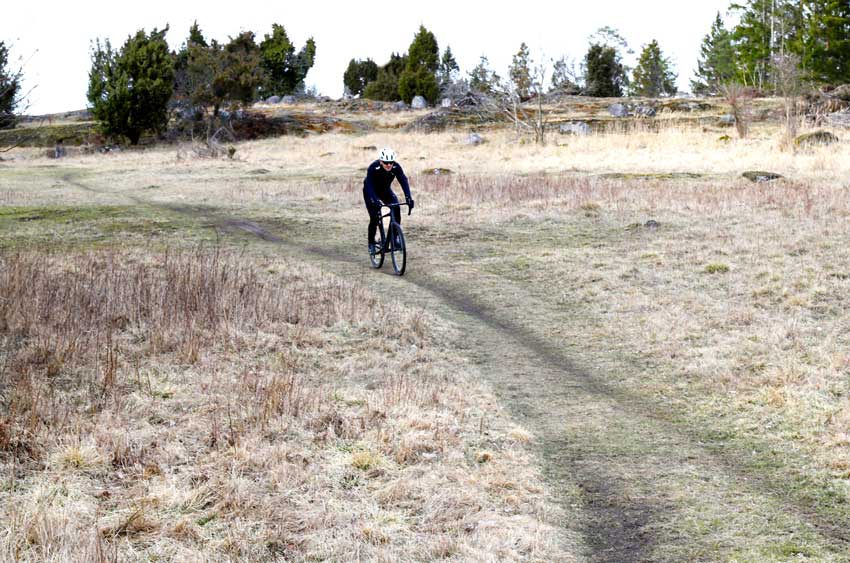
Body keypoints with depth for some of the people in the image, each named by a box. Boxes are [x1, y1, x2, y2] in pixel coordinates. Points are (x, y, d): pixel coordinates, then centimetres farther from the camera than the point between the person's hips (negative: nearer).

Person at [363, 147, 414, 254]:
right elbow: (369, 185, -42)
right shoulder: (373, 167, -35)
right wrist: (374, 201, -56)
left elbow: (404, 181, -33)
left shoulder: (396, 167, -27)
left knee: (396, 209, -22)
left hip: (386, 190, 3)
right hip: (371, 192, -3)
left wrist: (408, 198, -47)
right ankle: (371, 243, 2)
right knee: (374, 217, -17)